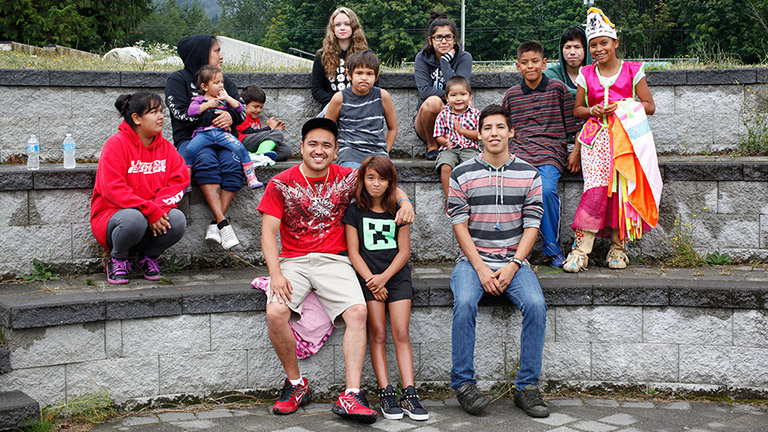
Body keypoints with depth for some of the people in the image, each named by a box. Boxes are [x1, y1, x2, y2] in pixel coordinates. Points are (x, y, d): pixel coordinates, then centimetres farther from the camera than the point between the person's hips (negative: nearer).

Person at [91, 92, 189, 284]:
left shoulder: (166, 147, 9)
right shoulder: (116, 144, -9)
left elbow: (179, 180, 0)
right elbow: (113, 189, -18)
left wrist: (161, 207, -20)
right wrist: (150, 211, -26)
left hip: (155, 218, 4)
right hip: (112, 215, -4)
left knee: (178, 219, -26)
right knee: (134, 219, -38)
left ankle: (149, 257, 4)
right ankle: (117, 259, -5)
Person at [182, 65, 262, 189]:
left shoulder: (224, 99, 23)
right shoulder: (198, 100, 17)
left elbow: (240, 109, 13)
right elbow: (191, 111, -3)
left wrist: (227, 98, 5)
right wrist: (208, 105, -3)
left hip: (222, 132, 2)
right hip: (203, 133, -1)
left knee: (240, 148, -23)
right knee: (189, 149, -28)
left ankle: (251, 178, -20)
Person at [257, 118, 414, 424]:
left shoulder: (347, 178, 8)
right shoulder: (281, 184, 3)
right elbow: (269, 230, -2)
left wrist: (404, 201, -1)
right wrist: (275, 273, -16)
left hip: (334, 260, 1)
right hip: (293, 260, -1)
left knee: (358, 312, -26)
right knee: (276, 313, -28)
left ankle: (351, 396, -25)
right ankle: (296, 384, -5)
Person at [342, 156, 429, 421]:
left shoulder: (398, 211, 9)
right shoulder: (354, 211, 6)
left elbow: (404, 251, 5)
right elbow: (353, 252, 2)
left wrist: (384, 277, -10)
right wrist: (371, 280, -11)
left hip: (397, 276, 1)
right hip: (368, 276, -1)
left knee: (401, 333, -10)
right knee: (377, 333, -12)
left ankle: (409, 394, -14)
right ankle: (386, 394, -13)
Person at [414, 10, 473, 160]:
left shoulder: (464, 58, -1)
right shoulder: (422, 58, 0)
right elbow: (424, 90, -16)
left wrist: (445, 60, -14)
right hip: (426, 124, 1)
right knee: (433, 101, -34)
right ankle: (431, 145, -10)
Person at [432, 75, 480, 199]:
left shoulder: (475, 114, 7)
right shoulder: (443, 115, 8)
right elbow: (439, 136, 9)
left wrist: (462, 130, -9)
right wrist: (445, 142, -14)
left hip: (469, 148, 0)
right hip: (449, 149, 1)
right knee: (445, 167, -29)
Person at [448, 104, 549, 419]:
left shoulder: (529, 174, 6)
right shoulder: (462, 175, 3)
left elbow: (532, 225, 2)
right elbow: (460, 225, -2)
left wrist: (512, 266, -11)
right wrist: (481, 268, -13)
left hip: (514, 261, 1)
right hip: (473, 259, -1)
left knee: (536, 305, -26)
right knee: (464, 302, -31)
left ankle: (527, 387, -15)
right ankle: (463, 384, -18)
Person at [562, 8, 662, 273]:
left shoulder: (632, 71, 7)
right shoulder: (586, 75, 13)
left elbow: (649, 106, 5)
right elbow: (577, 109, 18)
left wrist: (623, 106, -10)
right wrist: (592, 110, -4)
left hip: (625, 136, 0)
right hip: (596, 136, 0)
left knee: (622, 188, -16)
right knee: (596, 188, -20)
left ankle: (618, 246, -3)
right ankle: (581, 249, -22)